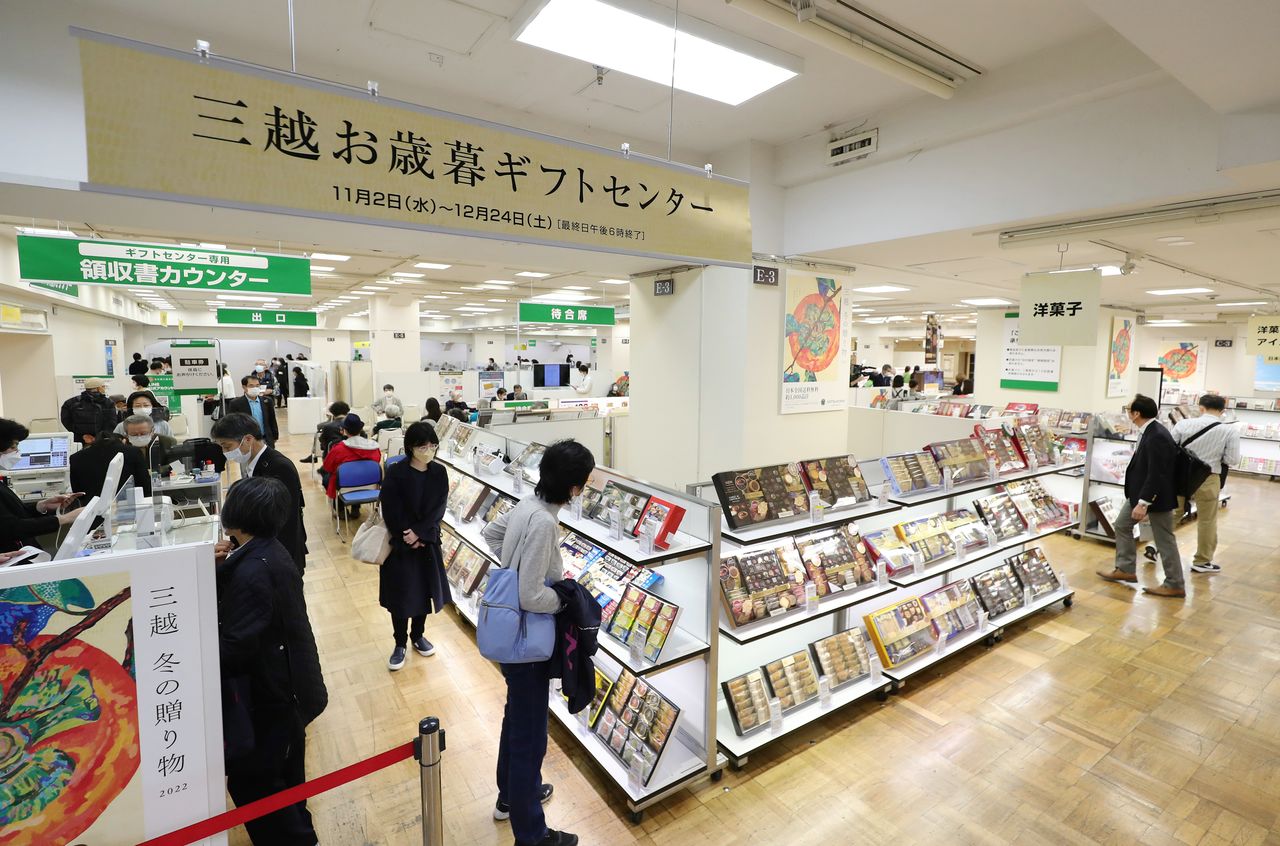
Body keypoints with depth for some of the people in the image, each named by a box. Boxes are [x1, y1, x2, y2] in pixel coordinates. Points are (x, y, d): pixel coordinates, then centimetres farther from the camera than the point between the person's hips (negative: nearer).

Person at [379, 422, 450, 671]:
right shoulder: (395, 473, -14)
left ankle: (417, 635, 36)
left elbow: (439, 508, -7)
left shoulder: (439, 473, -4)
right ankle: (400, 644, 25)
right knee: (400, 593, 6)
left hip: (428, 541, 3)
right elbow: (391, 512, -15)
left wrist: (419, 532, -18)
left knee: (424, 589, 14)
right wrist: (408, 539, -15)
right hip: (400, 543, -3)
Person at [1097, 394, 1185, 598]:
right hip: (1140, 493, 10)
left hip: (1156, 497, -10)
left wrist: (1143, 503, -27)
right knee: (1122, 525, 16)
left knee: (1164, 539, 3)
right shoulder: (1151, 432, 4)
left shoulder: (1157, 437, -26)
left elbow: (1156, 474, -27)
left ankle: (1175, 585, 17)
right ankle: (1126, 569, 26)